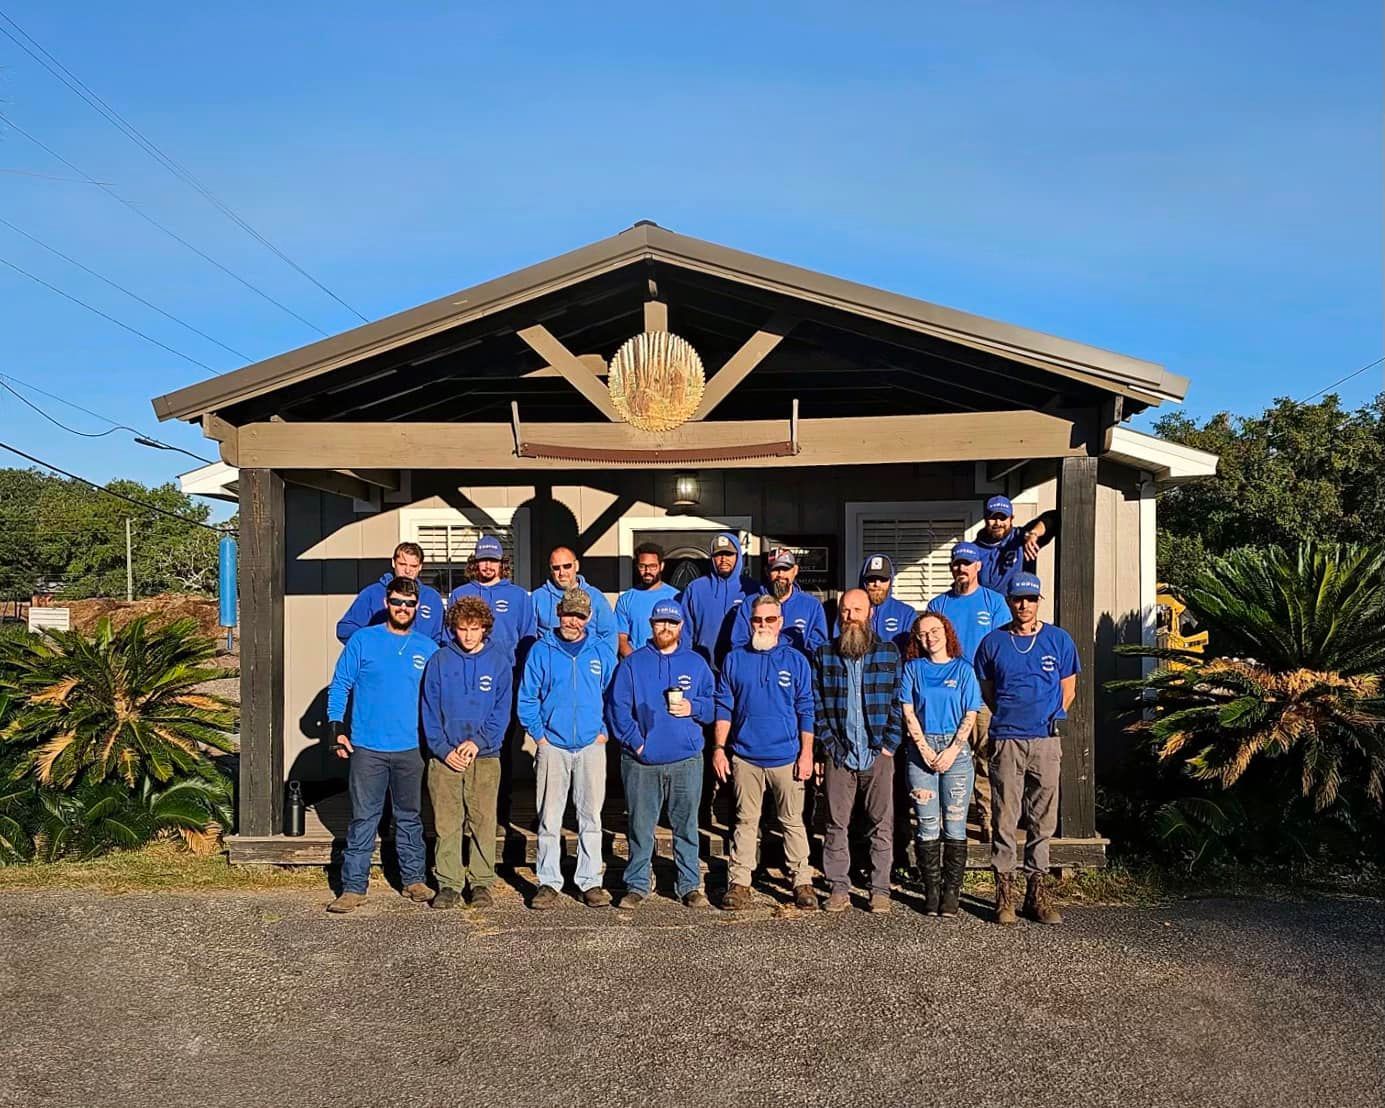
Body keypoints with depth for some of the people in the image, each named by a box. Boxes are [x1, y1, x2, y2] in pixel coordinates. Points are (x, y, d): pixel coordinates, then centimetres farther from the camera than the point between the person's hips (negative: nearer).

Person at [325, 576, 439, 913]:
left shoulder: (427, 649, 6)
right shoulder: (362, 640, 0)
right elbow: (339, 686, 1)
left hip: (411, 749, 2)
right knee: (363, 819, 2)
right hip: (367, 747, -2)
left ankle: (415, 881, 24)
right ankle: (354, 887, 10)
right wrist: (337, 728, -5)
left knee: (409, 817, 14)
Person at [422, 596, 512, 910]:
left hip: (485, 755, 0)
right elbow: (430, 711, 3)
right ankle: (448, 884, 11)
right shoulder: (439, 661, 4)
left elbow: (502, 711, 0)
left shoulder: (499, 661, 3)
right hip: (445, 756, 1)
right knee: (446, 823, 3)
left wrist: (478, 741, -11)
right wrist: (443, 749, -7)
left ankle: (481, 882, 11)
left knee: (483, 822, 1)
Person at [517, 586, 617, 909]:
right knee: (549, 818, 3)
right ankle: (548, 882, 13)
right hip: (552, 746, -1)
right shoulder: (541, 650, 2)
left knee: (591, 817, 5)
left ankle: (590, 881, 14)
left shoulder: (601, 651, 5)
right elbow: (527, 698, 4)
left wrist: (606, 731, 1)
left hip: (591, 746, 1)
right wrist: (539, 735, -3)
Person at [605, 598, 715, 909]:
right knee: (640, 826, 6)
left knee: (686, 825, 6)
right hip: (641, 761, -1)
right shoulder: (632, 664, 5)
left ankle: (690, 885, 17)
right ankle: (637, 884, 17)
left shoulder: (696, 663, 10)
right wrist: (635, 741, -9)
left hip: (686, 760, 1)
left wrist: (693, 708, -9)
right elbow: (617, 707, 0)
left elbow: (714, 705, 10)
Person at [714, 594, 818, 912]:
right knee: (746, 821, 8)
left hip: (786, 757, -1)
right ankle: (739, 882, 14)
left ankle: (802, 881, 14)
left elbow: (806, 710, 2)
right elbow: (724, 707, 6)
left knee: (793, 821, 6)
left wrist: (806, 753, -3)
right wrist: (718, 748, 0)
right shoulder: (734, 660, 4)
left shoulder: (795, 659, 1)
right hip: (745, 756, 1)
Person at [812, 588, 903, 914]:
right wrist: (827, 747, -3)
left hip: (878, 754, 0)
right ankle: (838, 889, 13)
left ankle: (880, 890, 13)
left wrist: (890, 745, -4)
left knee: (881, 825, 3)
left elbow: (899, 702, 4)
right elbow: (816, 705, 4)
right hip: (838, 754, 1)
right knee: (836, 824, 4)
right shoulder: (823, 654, 6)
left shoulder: (889, 652, 6)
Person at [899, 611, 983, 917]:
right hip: (921, 750, 1)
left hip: (956, 750, 0)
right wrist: (925, 749, -7)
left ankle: (952, 891, 6)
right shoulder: (913, 669, 9)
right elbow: (908, 712, 3)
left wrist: (952, 751, -9)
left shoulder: (963, 669, 7)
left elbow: (970, 715, 2)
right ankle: (931, 890, 9)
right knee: (927, 825, 1)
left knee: (955, 825, -1)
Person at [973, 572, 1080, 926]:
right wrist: (1009, 718, 10)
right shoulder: (993, 642, 6)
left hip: (1046, 740, 1)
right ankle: (1004, 892, 7)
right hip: (1005, 740, -1)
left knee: (1043, 820, 6)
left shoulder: (1059, 640, 6)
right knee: (1004, 820, -1)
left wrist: (1046, 720, 9)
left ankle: (1036, 891, 16)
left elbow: (1067, 690, 13)